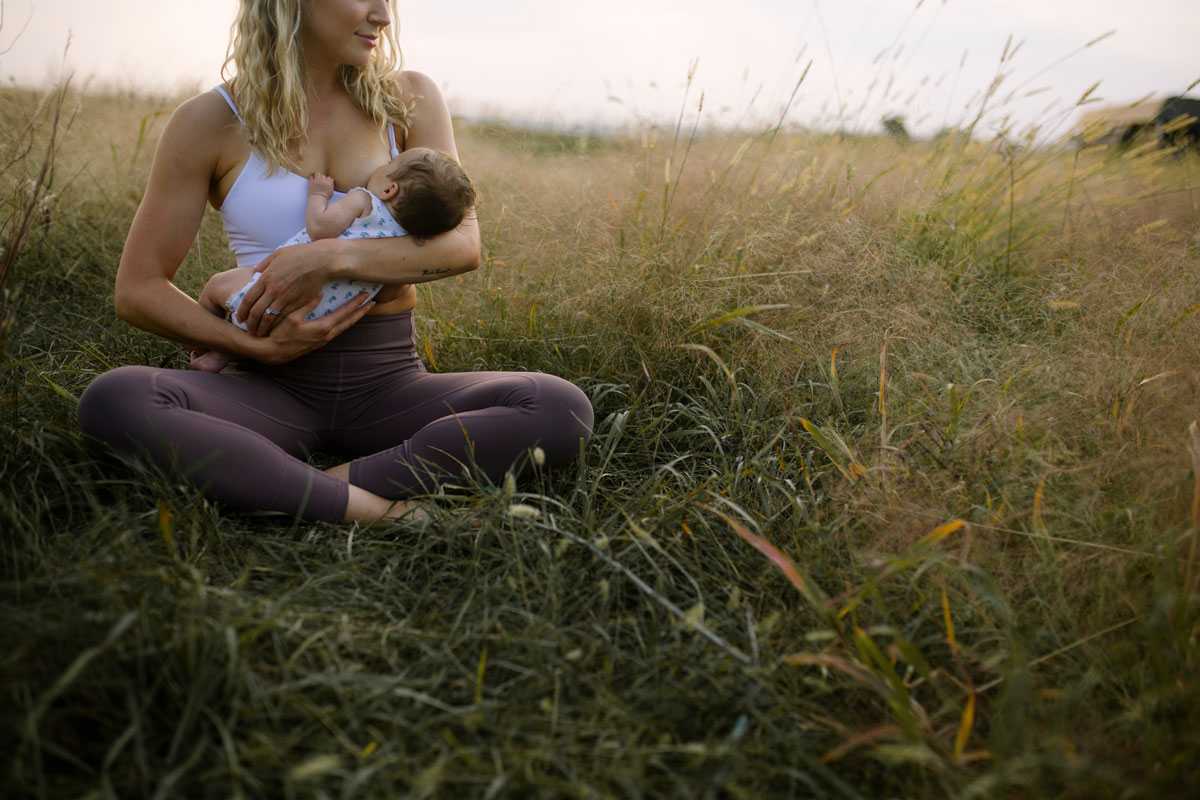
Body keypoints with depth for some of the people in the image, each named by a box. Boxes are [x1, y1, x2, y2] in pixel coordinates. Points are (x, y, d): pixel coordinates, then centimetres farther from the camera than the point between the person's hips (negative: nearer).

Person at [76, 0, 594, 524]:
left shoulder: (409, 101, 5)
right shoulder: (211, 122, -1)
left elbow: (463, 245, -6)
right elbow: (135, 290, 0)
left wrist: (331, 258, -20)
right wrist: (259, 347, -15)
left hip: (389, 385, 1)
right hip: (272, 388, -1)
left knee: (565, 409, -23)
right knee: (110, 401, -30)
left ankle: (348, 479, -26)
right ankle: (367, 507, -31)